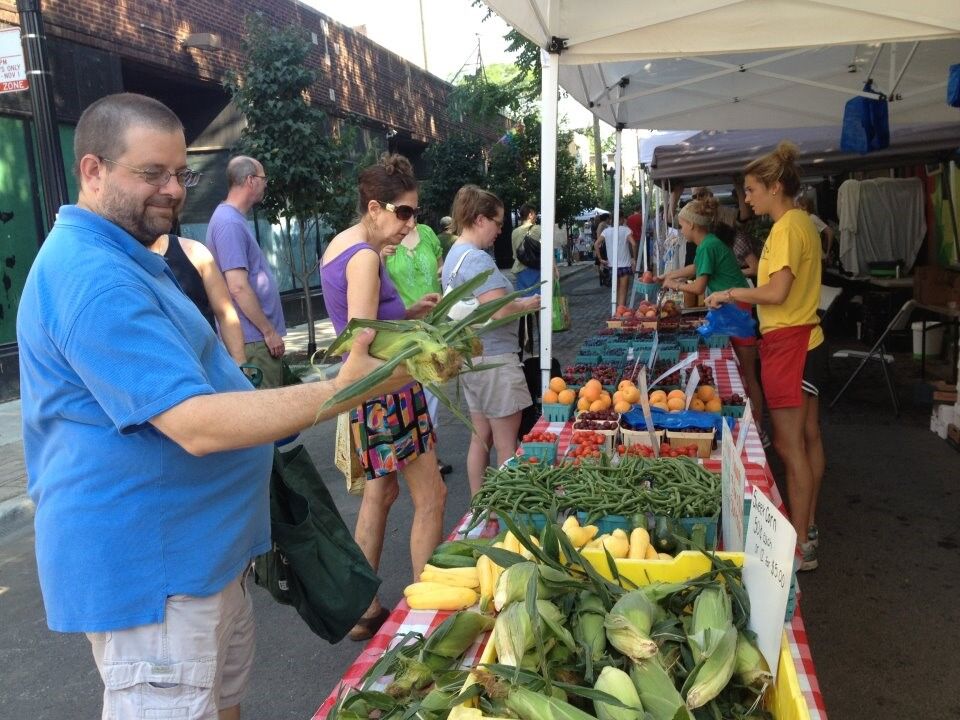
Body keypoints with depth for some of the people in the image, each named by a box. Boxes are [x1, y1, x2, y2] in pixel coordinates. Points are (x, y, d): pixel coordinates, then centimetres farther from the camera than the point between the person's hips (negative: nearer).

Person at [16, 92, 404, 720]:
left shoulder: (124, 259, 13)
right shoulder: (94, 278, -24)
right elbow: (198, 425, -31)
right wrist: (343, 390, -32)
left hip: (202, 548, 10)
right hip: (149, 567, -10)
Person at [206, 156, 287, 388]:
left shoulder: (234, 218, 15)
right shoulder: (230, 223, -16)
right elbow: (238, 287, -23)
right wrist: (269, 331, -17)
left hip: (256, 336, 10)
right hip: (255, 338, -10)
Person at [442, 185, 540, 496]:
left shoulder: (454, 255, 13)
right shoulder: (477, 259, -19)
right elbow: (500, 311, -26)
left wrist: (516, 301, 10)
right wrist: (527, 303, -8)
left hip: (470, 356, 10)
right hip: (493, 358, -10)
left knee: (480, 439, 16)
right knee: (507, 445, 1)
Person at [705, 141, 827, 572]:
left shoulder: (787, 228, -16)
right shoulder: (803, 222, 14)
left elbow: (776, 292, -24)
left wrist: (730, 294, -9)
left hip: (789, 344, -11)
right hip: (806, 339, 11)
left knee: (790, 445, -5)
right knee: (808, 437, 16)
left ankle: (800, 547, 3)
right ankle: (808, 526, 30)